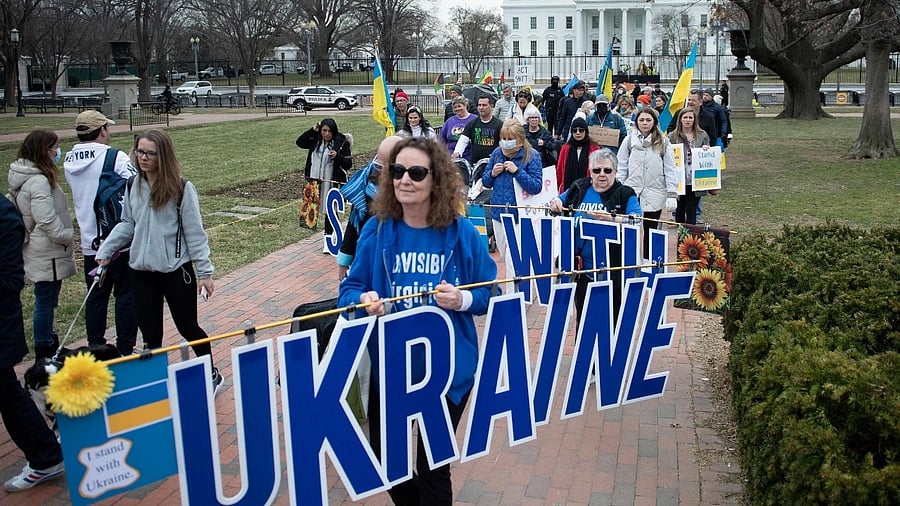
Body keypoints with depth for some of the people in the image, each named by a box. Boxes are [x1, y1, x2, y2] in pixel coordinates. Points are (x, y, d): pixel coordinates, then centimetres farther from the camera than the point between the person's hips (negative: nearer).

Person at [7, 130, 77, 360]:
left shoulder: (25, 176, 11)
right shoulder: (38, 181, -21)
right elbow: (47, 221, -23)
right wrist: (68, 237, -10)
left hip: (40, 252, 10)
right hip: (47, 254, -10)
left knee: (46, 301, 20)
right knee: (45, 302, 0)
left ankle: (50, 344, 33)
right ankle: (45, 355, 11)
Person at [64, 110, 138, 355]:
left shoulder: (69, 162, 6)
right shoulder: (115, 158, -15)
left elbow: (83, 195, 14)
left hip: (90, 244, 6)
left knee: (96, 296, 14)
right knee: (126, 296, 5)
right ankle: (125, 351, 10)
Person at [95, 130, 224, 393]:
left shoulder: (181, 188, -12)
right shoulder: (133, 185, 3)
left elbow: (194, 232, -9)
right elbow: (127, 224, 13)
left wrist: (204, 272, -8)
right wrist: (104, 252, 4)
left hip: (176, 270, -4)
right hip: (142, 271, 4)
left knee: (187, 327, 8)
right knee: (149, 332, 9)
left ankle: (212, 375, 28)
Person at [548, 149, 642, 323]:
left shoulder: (625, 194, -2)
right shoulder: (578, 189, 6)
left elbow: (636, 219, -17)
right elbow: (559, 201, 19)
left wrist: (611, 218, -34)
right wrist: (555, 203, -6)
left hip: (612, 271, -3)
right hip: (582, 268, 3)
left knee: (611, 321, 7)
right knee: (583, 319, 16)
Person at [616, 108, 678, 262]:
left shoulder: (663, 142, 2)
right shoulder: (629, 140, 4)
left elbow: (670, 169, 1)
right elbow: (621, 167, 5)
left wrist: (671, 194, -4)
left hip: (654, 193, 0)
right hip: (631, 191, 0)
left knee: (650, 230, 9)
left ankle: (648, 261, 19)